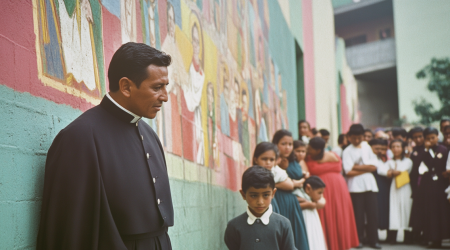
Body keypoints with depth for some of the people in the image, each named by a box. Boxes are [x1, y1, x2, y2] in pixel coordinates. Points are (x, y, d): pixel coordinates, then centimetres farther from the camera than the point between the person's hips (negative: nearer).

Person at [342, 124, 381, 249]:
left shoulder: (367, 147, 11)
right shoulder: (347, 151, 0)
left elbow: (374, 167, 1)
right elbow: (349, 172, -11)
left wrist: (357, 167, -7)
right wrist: (366, 168, -7)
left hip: (370, 185, 3)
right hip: (355, 186, -3)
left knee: (373, 213, 1)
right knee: (358, 214, 0)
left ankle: (373, 240, 9)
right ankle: (358, 240, 11)